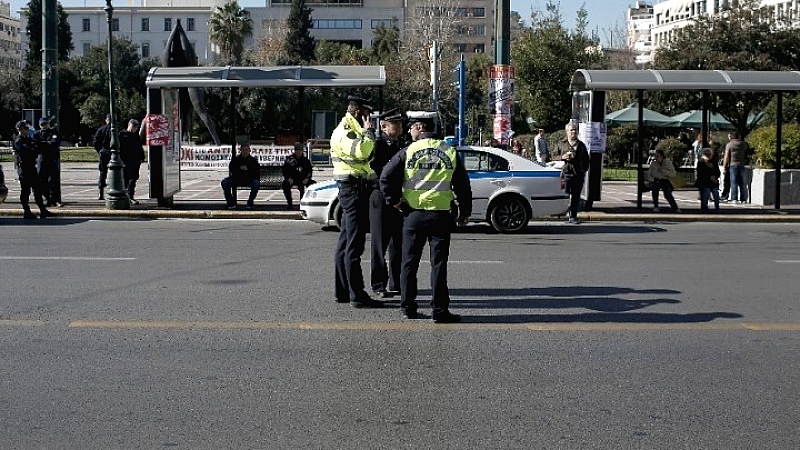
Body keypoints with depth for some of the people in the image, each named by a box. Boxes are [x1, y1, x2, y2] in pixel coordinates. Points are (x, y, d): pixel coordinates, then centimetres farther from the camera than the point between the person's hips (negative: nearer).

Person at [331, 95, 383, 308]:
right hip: (353, 189, -11)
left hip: (359, 189, 11)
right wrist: (369, 131, -16)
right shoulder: (343, 132, -12)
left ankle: (342, 291, 19)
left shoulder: (353, 130, 21)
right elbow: (360, 152, -30)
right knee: (354, 244, -11)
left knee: (346, 242, 13)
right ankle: (357, 295, -12)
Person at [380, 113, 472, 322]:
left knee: (410, 262, 10)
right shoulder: (450, 152, 3)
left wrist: (395, 201, 5)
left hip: (413, 214, 0)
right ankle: (440, 310, 0)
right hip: (441, 215, 0)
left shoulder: (407, 152, -2)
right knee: (439, 263, 2)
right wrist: (465, 211, 17)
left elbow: (386, 178, -6)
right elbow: (462, 185, 7)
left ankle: (407, 307, 13)